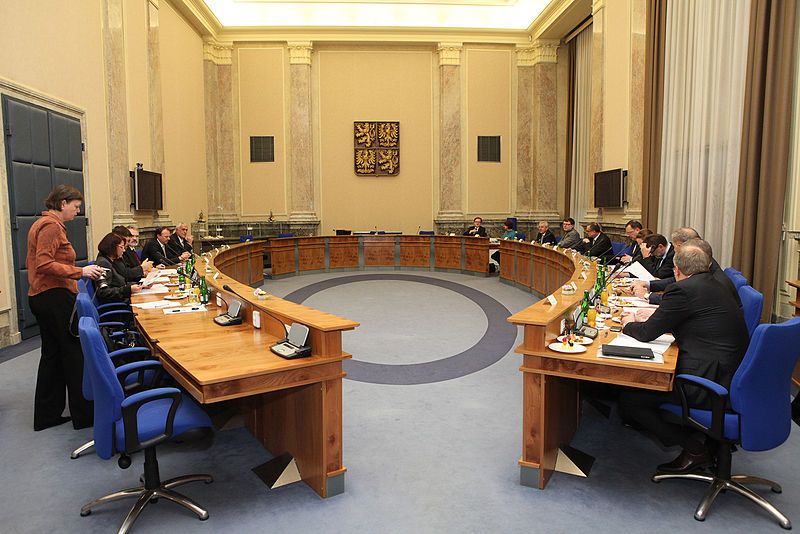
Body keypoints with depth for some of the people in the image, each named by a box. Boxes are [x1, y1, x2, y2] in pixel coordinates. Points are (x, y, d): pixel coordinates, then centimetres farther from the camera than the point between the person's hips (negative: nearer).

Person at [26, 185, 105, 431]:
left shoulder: (42, 223, 17)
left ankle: (46, 415, 22)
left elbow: (33, 263, 23)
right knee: (74, 353, -3)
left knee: (52, 354, 15)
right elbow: (44, 264, -24)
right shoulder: (52, 225, -14)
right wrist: (80, 271, -23)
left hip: (41, 297, 11)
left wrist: (74, 274, 21)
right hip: (55, 297, -11)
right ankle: (84, 415, 5)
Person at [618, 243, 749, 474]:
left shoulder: (683, 290, -15)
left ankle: (694, 450, 2)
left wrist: (628, 324, 12)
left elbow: (647, 333, -9)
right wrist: (643, 321, 26)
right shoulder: (716, 286, 13)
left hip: (710, 380, -10)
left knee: (628, 399, -5)